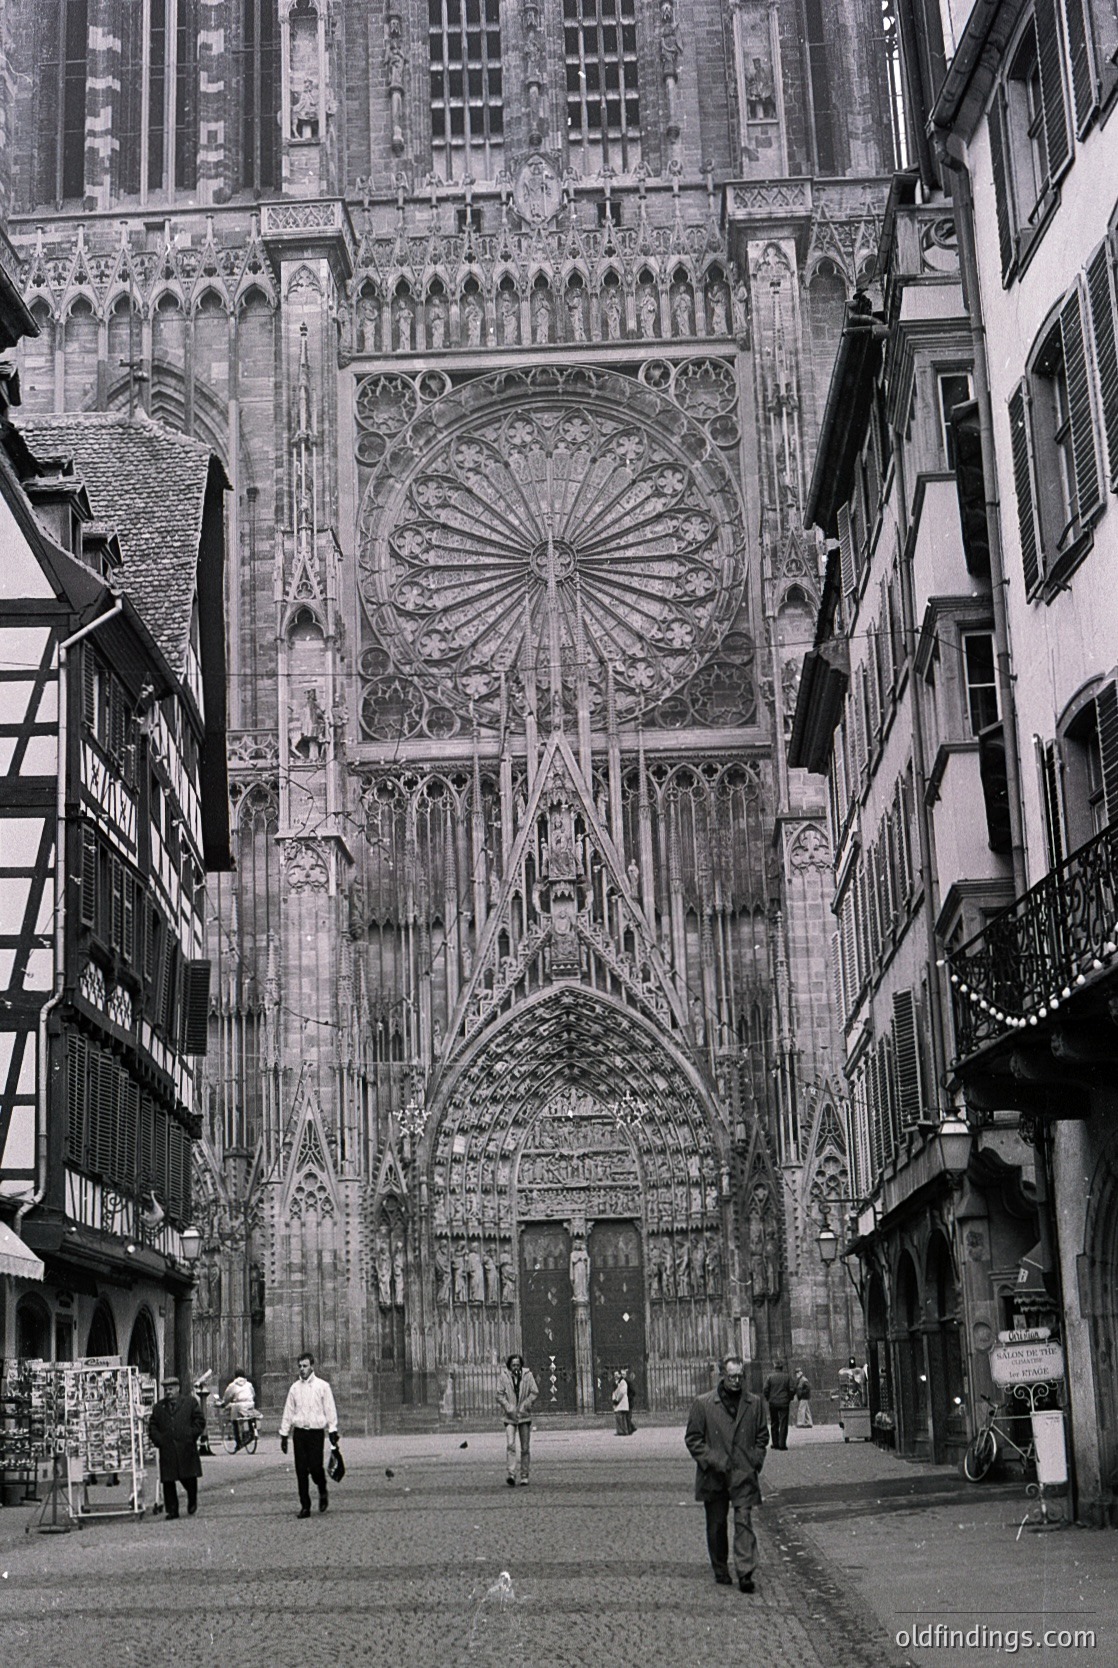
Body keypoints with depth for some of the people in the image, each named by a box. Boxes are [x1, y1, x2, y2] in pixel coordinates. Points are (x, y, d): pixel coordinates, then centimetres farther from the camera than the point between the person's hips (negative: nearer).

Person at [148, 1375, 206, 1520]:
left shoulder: (190, 1402, 7)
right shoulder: (158, 1407, 15)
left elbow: (200, 1421, 5)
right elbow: (152, 1426, 17)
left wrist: (191, 1436, -5)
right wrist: (158, 1439, 0)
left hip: (186, 1449, -2)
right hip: (166, 1450, 2)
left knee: (189, 1479, 1)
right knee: (168, 1481, -1)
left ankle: (192, 1505, 25)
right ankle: (172, 1511, 7)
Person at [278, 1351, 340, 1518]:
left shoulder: (322, 1386, 0)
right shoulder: (295, 1388, 10)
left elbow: (330, 1410, 0)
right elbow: (288, 1412, 13)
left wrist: (333, 1431, -7)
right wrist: (284, 1434, 11)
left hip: (316, 1432, -3)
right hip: (299, 1432, 3)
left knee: (315, 1467, -10)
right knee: (301, 1471, 1)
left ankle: (323, 1492, 20)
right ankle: (305, 1506, 7)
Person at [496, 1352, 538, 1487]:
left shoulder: (527, 1375, -2)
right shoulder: (504, 1376, -3)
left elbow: (534, 1392, -1)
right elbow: (499, 1394, -2)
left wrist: (525, 1406, -12)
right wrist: (509, 1408, -15)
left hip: (524, 1415, 1)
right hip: (509, 1417, -1)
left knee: (525, 1448, 6)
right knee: (510, 1445, -16)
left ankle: (524, 1476, 15)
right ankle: (510, 1474, -21)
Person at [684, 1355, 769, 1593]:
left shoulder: (755, 1403, 7)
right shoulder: (702, 1404, -1)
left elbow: (762, 1436, 16)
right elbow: (692, 1438, 1)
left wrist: (755, 1461, 2)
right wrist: (710, 1461, -10)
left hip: (743, 1475, 0)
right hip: (714, 1476, 0)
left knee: (744, 1521, -12)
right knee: (716, 1525, 9)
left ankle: (745, 1573, -15)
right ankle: (721, 1571, 23)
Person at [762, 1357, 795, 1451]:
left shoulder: (770, 1376, -3)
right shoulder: (787, 1376, -2)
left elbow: (765, 1389, -6)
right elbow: (792, 1389, -4)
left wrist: (768, 1398, 8)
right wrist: (789, 1399, 10)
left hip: (773, 1403, 1)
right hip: (784, 1403, -1)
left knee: (774, 1424, 12)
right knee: (783, 1423, 1)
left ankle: (775, 1443, 14)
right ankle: (782, 1444, -5)